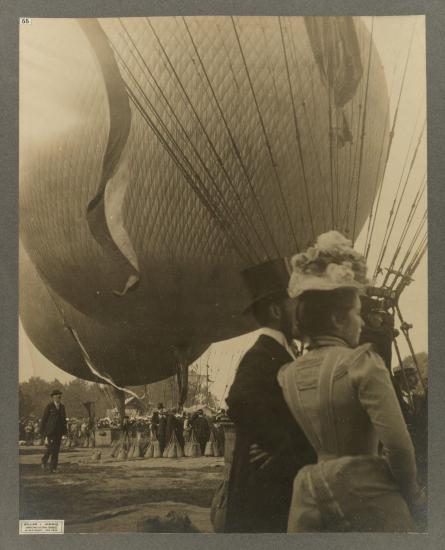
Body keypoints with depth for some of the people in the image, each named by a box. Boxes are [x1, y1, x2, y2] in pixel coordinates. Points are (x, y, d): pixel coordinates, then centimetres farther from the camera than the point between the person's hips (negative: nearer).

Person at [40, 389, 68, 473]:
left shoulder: (62, 407, 11)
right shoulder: (49, 407, -5)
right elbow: (44, 419, -4)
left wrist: (64, 431, 11)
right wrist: (43, 433, -6)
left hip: (58, 432, 5)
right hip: (50, 431, -5)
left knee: (56, 450, 2)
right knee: (50, 447, -15)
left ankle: (53, 467, 8)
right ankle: (44, 460, 12)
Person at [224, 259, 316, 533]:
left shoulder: (281, 355, 14)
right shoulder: (262, 356, -16)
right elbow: (242, 402, -36)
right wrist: (281, 447, -22)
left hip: (284, 489, 9)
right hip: (265, 495, -9)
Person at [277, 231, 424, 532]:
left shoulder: (288, 374, 7)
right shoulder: (361, 361, -13)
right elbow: (397, 444, -17)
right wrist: (411, 492, -2)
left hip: (310, 499, 6)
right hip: (367, 497, -6)